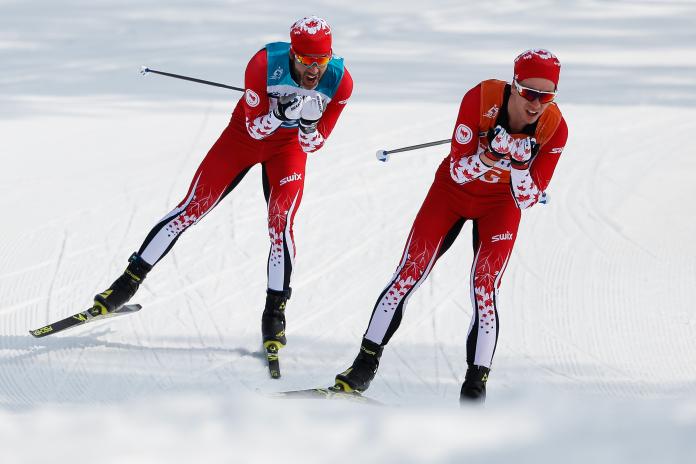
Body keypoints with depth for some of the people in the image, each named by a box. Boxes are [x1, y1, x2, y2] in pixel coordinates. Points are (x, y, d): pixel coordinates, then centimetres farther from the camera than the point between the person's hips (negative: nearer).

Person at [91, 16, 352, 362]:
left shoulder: (339, 82, -25)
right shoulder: (265, 64, -31)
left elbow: (312, 146, -15)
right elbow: (255, 128, -22)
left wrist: (308, 124, -36)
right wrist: (279, 115, -42)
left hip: (289, 146, 1)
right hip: (246, 133, -1)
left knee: (281, 223, -19)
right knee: (193, 207, -4)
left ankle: (275, 311, -6)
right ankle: (130, 280, 7)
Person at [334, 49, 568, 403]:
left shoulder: (554, 128, -24)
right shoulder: (481, 99, -29)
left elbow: (527, 200, -19)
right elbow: (458, 171, -23)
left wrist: (519, 165, -38)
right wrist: (492, 155, -42)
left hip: (500, 202, 0)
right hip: (454, 189, 0)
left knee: (485, 288, -15)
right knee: (409, 274, -6)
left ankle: (475, 386, -8)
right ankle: (365, 365, 4)